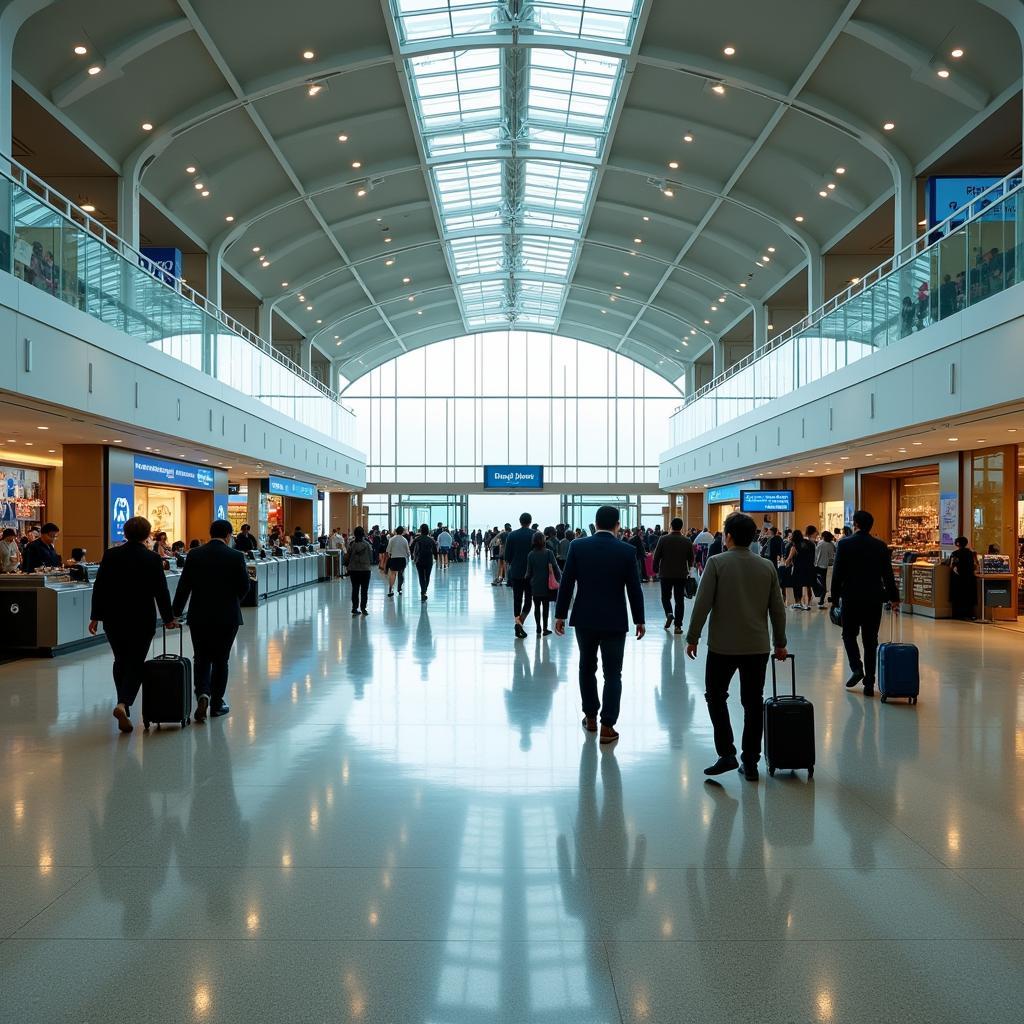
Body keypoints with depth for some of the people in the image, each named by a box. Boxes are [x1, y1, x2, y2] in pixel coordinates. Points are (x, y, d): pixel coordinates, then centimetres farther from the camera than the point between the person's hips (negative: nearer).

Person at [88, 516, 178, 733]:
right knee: (135, 664, 2)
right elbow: (161, 591, -5)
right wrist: (169, 618, 5)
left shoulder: (110, 555, -2)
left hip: (114, 618, 3)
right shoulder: (153, 559, -8)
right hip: (142, 620, -3)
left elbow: (99, 587, 0)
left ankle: (123, 703, 26)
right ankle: (123, 704, -17)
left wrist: (95, 616, 6)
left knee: (120, 661, 19)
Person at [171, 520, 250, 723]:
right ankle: (216, 704, 17)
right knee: (220, 660, 11)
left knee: (201, 658, 12)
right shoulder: (236, 557, -8)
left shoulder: (194, 555, -3)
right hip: (227, 616, -1)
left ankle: (202, 695, -10)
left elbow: (184, 586, -4)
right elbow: (244, 586, -4)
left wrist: (175, 613, 3)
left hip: (199, 616, 1)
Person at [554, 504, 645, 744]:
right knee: (612, 674, 5)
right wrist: (639, 620, 7)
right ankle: (607, 726, 3)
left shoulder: (578, 546, -5)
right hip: (614, 621, -2)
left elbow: (566, 583, -4)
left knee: (587, 667, 19)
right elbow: (634, 589, -4)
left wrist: (560, 614, 4)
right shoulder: (626, 550, -7)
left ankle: (590, 717, 28)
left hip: (585, 618, 2)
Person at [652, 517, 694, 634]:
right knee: (679, 600, 6)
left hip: (665, 574, -1)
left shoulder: (663, 539, -7)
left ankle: (669, 613, -10)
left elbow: (656, 556, -6)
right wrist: (688, 570, 23)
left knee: (665, 597, 15)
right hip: (681, 574, 1)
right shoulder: (687, 541, -2)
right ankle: (678, 625, 3)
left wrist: (656, 570, 8)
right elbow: (691, 559, 5)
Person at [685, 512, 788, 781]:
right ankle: (750, 763, 14)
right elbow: (778, 609, 8)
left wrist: (692, 637, -3)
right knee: (753, 703, 10)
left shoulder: (717, 563, -9)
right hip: (758, 646, 3)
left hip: (723, 645, -3)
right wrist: (780, 643, 18)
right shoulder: (767, 566, 4)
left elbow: (702, 604, -12)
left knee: (716, 696, 13)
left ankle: (726, 754, 4)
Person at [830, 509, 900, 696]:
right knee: (870, 640, 7)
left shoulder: (844, 544, -6)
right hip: (874, 599, 2)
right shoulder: (881, 546, 1)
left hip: (851, 598, -2)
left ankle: (856, 668, -4)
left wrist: (835, 598, 2)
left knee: (849, 635, 15)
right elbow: (888, 574, 3)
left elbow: (837, 573, -6)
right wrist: (894, 598, 11)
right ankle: (869, 683, 8)